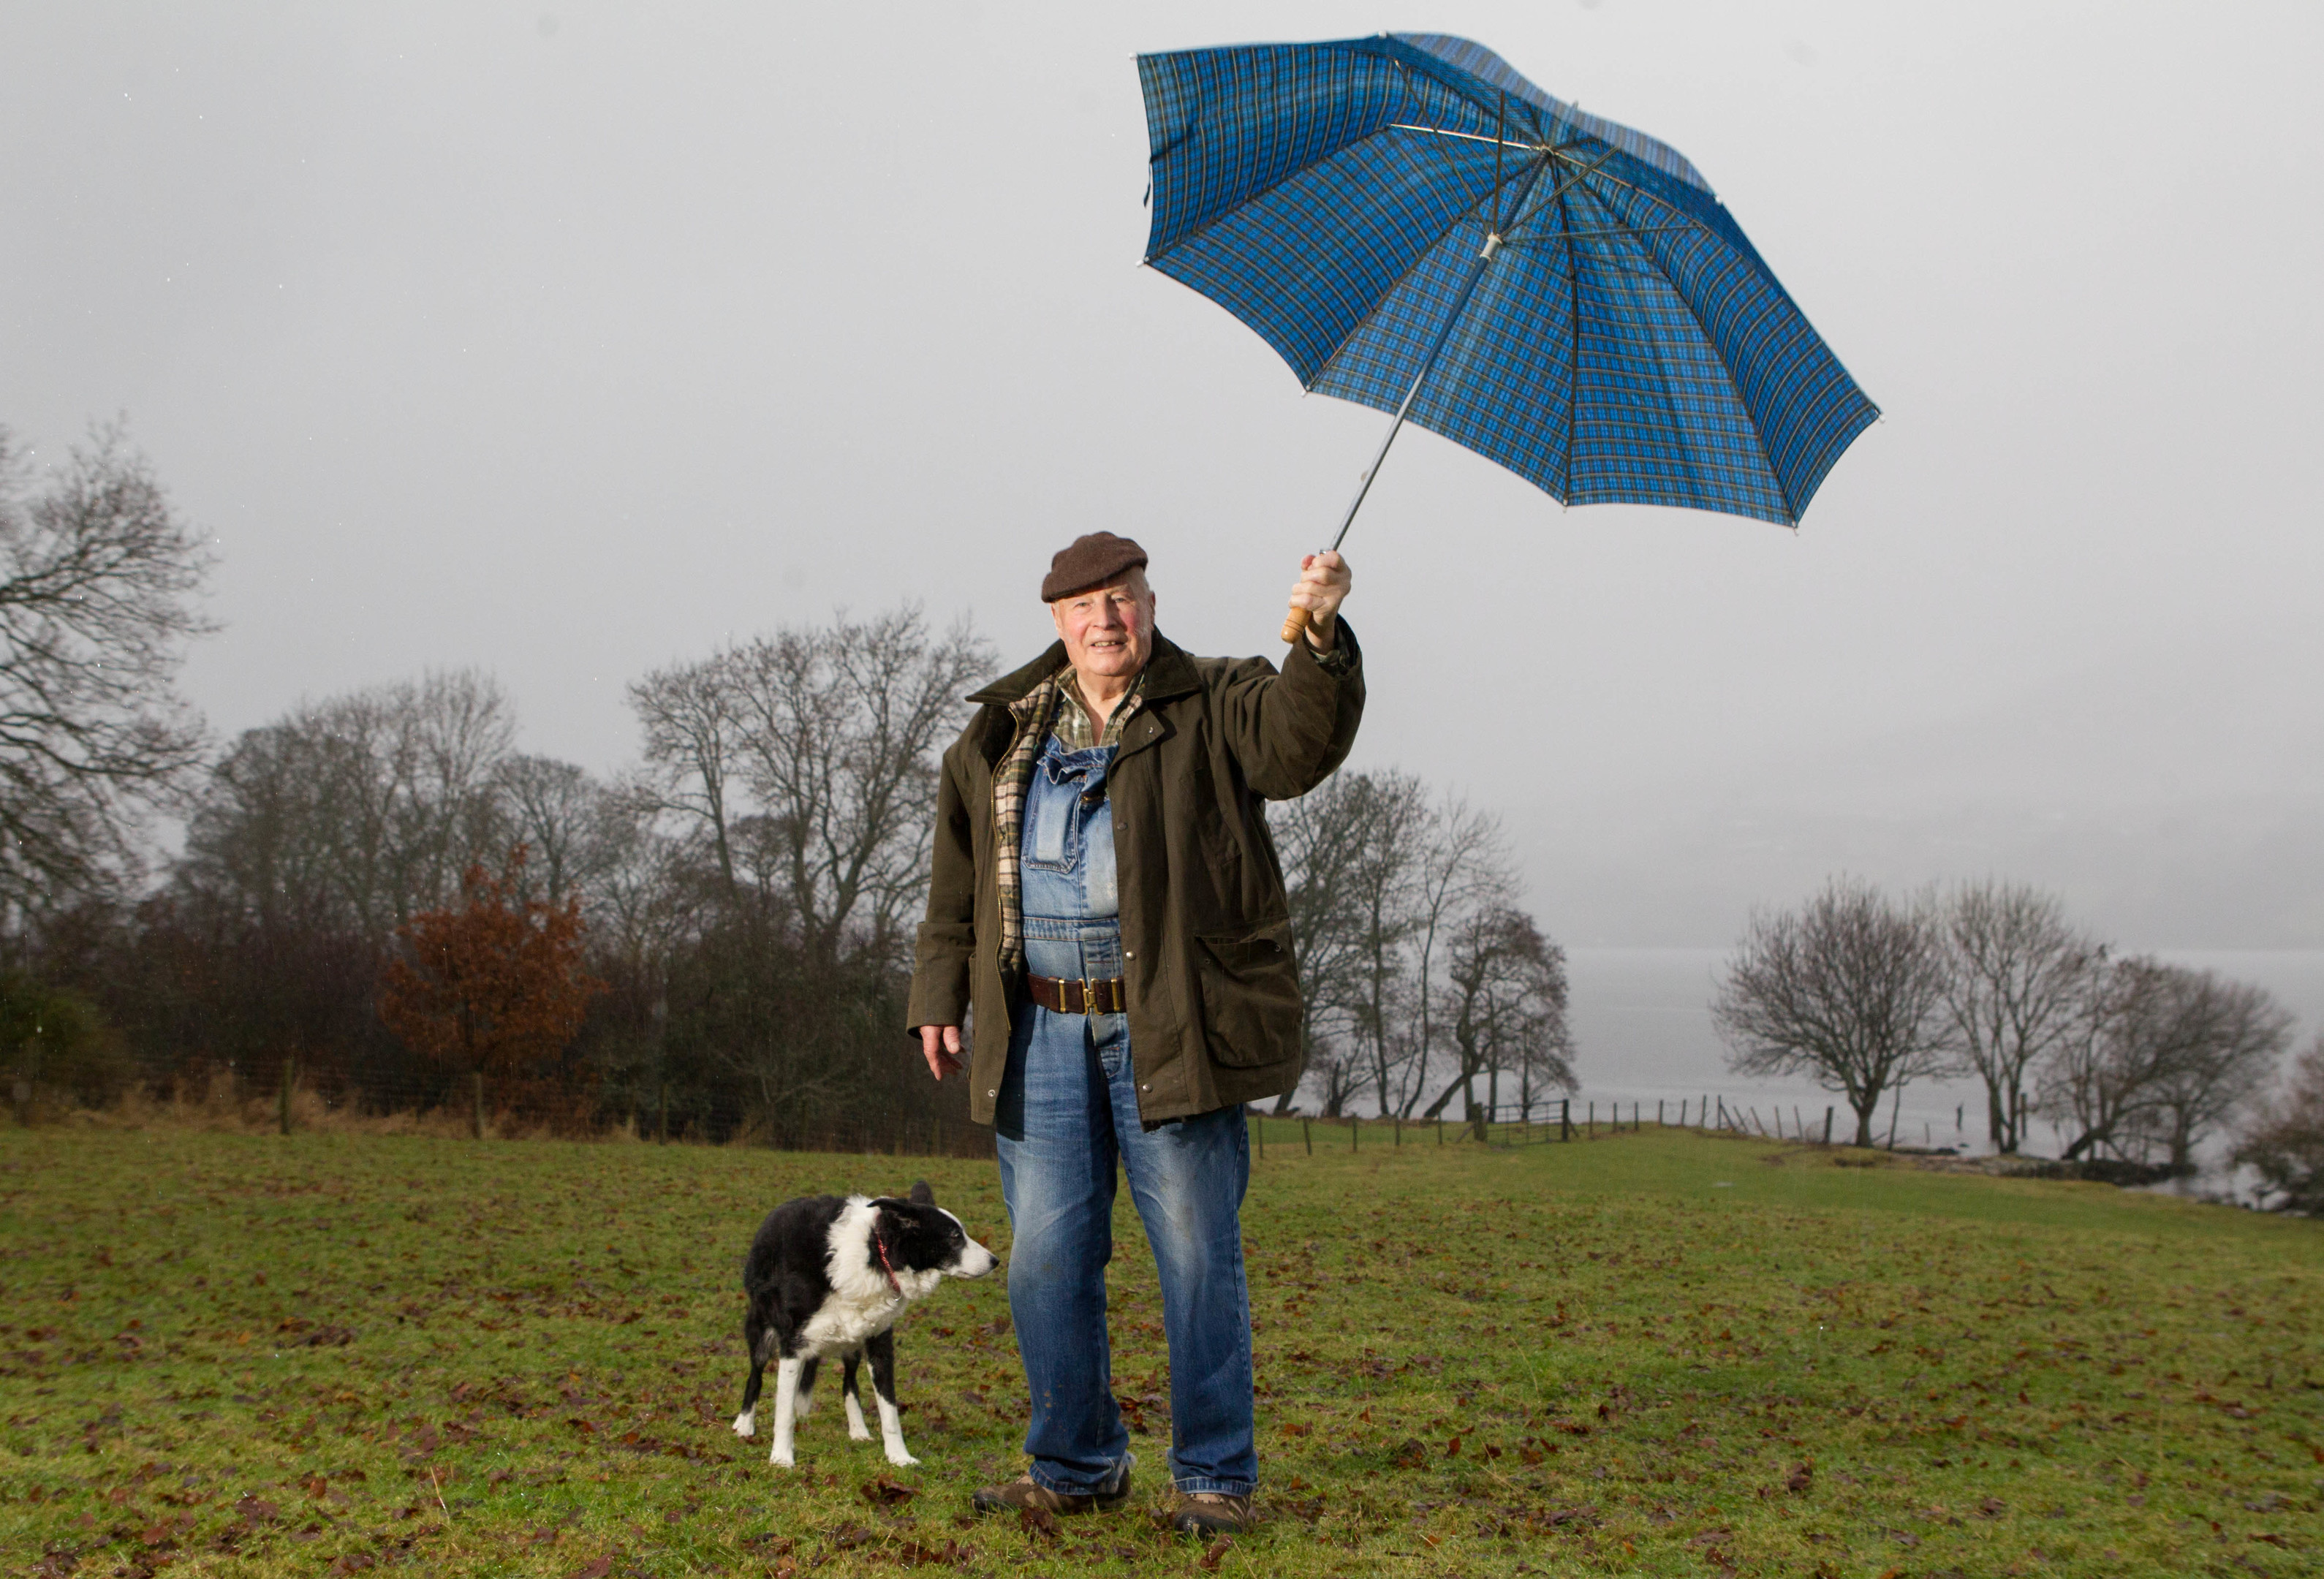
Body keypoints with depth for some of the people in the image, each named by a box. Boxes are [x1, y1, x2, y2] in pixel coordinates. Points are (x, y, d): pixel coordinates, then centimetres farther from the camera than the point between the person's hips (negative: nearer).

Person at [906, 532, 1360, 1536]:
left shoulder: (1211, 708, 2)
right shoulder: (1004, 732, 14)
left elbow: (1299, 740, -19)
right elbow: (958, 879, 19)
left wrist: (1319, 641, -36)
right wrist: (940, 996, 13)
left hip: (1168, 1030, -4)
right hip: (1041, 1032, 4)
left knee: (1197, 1256, 0)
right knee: (1047, 1259, 8)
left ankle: (1214, 1477, 13)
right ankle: (1076, 1466, 24)